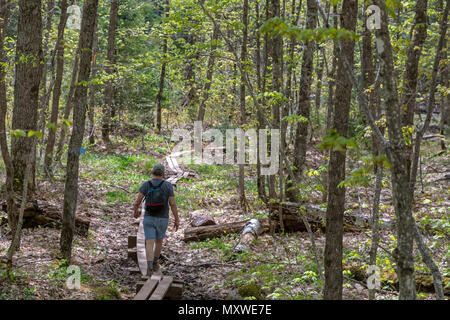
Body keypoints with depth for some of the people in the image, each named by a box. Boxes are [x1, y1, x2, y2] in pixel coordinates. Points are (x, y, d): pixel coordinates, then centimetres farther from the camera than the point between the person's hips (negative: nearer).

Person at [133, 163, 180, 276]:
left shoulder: (146, 184, -7)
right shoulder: (168, 185, -10)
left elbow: (138, 201, -10)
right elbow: (173, 204, -12)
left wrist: (136, 211, 11)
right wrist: (177, 220, -4)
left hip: (149, 218, 0)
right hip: (162, 219, 0)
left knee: (150, 244, -3)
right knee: (159, 241, 23)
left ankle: (149, 268, -18)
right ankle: (155, 263, 35)